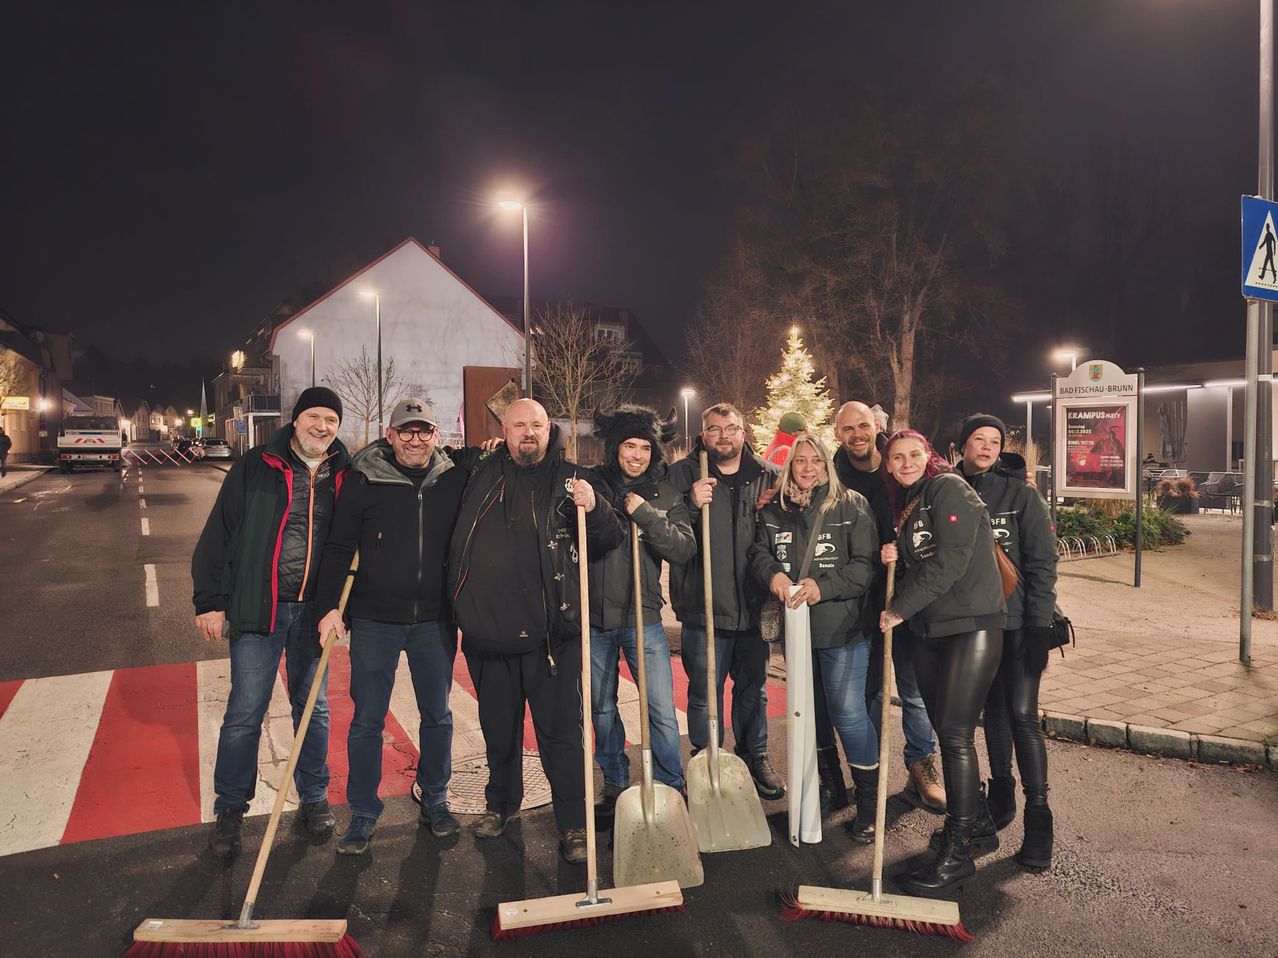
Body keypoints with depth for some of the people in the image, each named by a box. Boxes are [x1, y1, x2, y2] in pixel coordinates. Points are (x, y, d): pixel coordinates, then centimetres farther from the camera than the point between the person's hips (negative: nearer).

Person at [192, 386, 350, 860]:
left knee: (314, 707, 14)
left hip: (315, 611, 3)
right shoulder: (256, 467, -4)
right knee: (245, 711, 2)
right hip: (258, 607, -2)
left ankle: (314, 800, 29)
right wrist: (210, 601, -7)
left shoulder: (344, 476, 3)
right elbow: (219, 534, -4)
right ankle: (229, 810, 20)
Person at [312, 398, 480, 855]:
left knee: (437, 714, 14)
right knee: (367, 719, 6)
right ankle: (363, 814, 23)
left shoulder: (456, 477, -1)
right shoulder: (364, 480, -6)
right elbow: (338, 548, -2)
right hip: (375, 620, -2)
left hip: (434, 621, 2)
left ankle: (435, 801, 34)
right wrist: (329, 607, -10)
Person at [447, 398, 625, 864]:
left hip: (549, 632, -3)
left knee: (560, 731, 3)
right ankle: (502, 803, 40)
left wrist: (593, 509, -19)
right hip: (486, 630, 4)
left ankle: (574, 824, 16)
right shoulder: (481, 475, 8)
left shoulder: (569, 478, 1)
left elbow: (611, 541, -1)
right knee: (498, 728, 19)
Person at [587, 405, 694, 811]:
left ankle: (672, 789, 19)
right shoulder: (591, 485, -1)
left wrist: (644, 514, -19)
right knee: (602, 709, 15)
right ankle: (615, 785, 32)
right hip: (595, 618, 1)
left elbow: (684, 550, -10)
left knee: (662, 712, 1)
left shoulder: (666, 495, 0)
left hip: (643, 618, -1)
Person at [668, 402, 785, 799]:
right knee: (704, 694, 7)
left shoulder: (768, 476, 5)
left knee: (753, 688, 17)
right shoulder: (682, 474, -2)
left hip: (754, 604, 3)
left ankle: (755, 758, 35)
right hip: (703, 604, -3)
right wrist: (691, 504, -23)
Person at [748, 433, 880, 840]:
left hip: (842, 627, -5)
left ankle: (869, 799, 12)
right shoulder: (774, 510, 6)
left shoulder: (851, 505, -5)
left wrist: (823, 587, -22)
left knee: (848, 712, -5)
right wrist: (772, 574, -19)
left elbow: (867, 564, -10)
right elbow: (759, 552, 4)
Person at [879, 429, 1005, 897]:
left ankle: (957, 852, -1)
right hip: (929, 630, 8)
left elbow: (949, 561, -20)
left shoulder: (949, 489, -10)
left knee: (955, 732, -10)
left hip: (971, 625, -8)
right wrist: (896, 554, -2)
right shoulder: (905, 505, 15)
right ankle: (975, 818, 33)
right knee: (945, 730, 14)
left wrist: (898, 609, -14)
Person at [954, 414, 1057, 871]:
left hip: (1017, 623, -3)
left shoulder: (1019, 494, -5)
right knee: (993, 709, 15)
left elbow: (1042, 563, -7)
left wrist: (1039, 628, -13)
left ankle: (1038, 813, 4)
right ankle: (1001, 795, 30)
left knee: (1022, 714, -7)